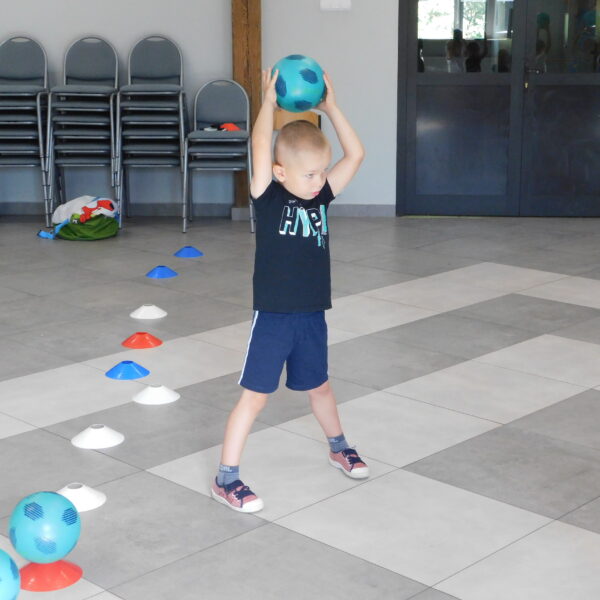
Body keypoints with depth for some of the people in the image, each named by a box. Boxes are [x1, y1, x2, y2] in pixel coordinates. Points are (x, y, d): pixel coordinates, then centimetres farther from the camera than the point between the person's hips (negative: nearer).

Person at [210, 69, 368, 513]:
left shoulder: (322, 196, 2)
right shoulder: (268, 198, -11)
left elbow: (356, 154, -2)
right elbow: (261, 149, -26)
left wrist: (330, 107, -6)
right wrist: (269, 102, -22)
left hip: (312, 314, 5)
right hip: (272, 315, -5)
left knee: (319, 386, 24)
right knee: (255, 396, 0)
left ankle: (339, 447, 47)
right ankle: (226, 478, 9)